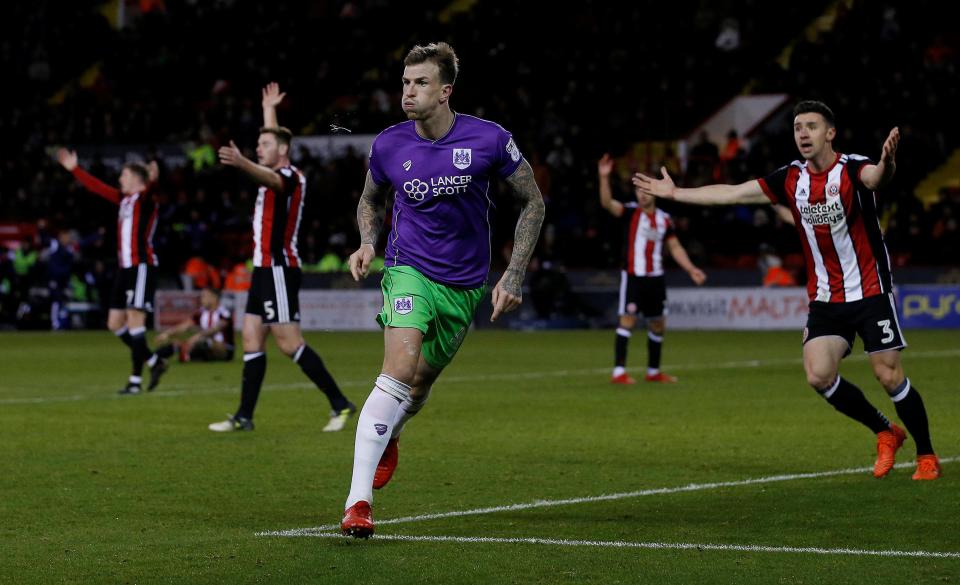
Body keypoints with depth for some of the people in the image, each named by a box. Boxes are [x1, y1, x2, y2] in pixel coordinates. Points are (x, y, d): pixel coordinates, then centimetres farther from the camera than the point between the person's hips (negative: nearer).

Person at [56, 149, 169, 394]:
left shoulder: (143, 199, -7)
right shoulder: (124, 199, 17)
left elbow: (147, 191, -31)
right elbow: (97, 187, 28)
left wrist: (152, 180, -53)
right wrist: (74, 169, 32)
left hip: (141, 266, -9)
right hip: (125, 266, 9)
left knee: (134, 318, -12)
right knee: (115, 323, 9)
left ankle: (136, 380, -10)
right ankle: (154, 362, 19)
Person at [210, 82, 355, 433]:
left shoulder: (290, 176, -12)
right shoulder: (278, 174, 15)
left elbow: (269, 178, -37)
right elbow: (271, 157, 38)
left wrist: (241, 163, -57)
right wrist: (269, 110, 51)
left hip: (278, 269, -10)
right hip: (265, 268, 10)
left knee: (290, 344, -12)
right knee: (251, 339, 6)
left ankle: (340, 404, -7)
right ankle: (244, 416, 6)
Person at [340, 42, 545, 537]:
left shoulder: (490, 140, -11)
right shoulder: (388, 145, -6)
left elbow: (533, 203, 2)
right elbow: (371, 200, 16)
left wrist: (514, 276, -3)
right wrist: (368, 242, -5)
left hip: (465, 285, 1)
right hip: (410, 271, -1)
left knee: (419, 388, 13)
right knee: (398, 371, -24)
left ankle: (387, 437, 52)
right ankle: (357, 502, -27)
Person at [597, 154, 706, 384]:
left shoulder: (664, 218, 8)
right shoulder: (630, 211, -5)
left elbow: (675, 247, 14)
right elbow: (607, 203, -23)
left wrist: (691, 269, 4)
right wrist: (604, 177, -38)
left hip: (655, 278, 5)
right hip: (633, 276, -5)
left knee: (658, 325, 11)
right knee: (628, 320, -14)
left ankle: (653, 371, 26)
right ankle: (618, 372, -13)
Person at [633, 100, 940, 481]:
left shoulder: (853, 169, -14)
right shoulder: (791, 178, 2)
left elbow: (874, 177, -39)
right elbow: (732, 193, 7)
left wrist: (886, 164, -63)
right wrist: (675, 193, 9)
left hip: (870, 292, -5)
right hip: (824, 299, 5)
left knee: (889, 376, -8)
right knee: (819, 375, -9)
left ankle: (926, 455, 10)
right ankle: (885, 433, 12)